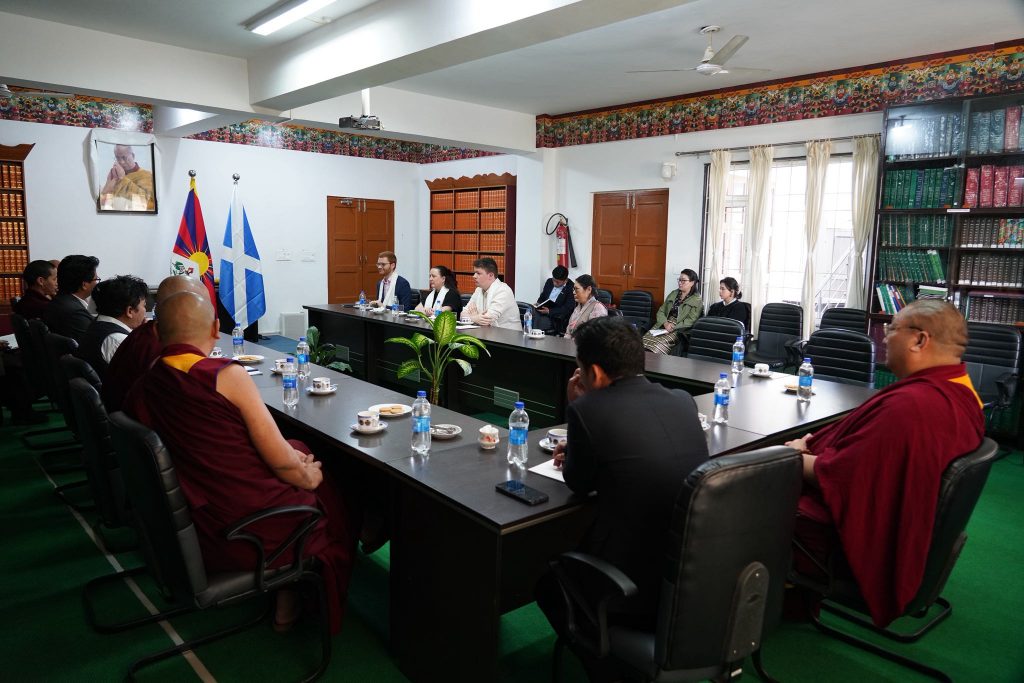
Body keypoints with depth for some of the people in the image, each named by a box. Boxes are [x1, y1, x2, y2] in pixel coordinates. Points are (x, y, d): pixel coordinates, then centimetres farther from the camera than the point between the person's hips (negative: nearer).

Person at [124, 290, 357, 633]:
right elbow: (281, 461, -17)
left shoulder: (140, 389, -2)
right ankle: (288, 607, 32)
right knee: (325, 497, 20)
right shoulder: (228, 375, -20)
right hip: (250, 529, -6)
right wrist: (307, 476, 6)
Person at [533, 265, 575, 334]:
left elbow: (567, 309, -15)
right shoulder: (549, 281, 9)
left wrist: (549, 311, -23)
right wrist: (538, 303, -2)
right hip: (543, 310, 6)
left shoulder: (571, 288, -10)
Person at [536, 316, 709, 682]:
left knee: (547, 578, 23)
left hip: (641, 591, -6)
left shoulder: (588, 409, -17)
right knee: (577, 547, 31)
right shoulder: (683, 401, 1)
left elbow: (579, 484, -1)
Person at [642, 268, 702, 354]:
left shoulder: (697, 301, 3)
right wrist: (665, 323, -6)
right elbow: (661, 312, 14)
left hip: (678, 330, -5)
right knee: (643, 343, -23)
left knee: (656, 348, -31)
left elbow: (690, 321, -7)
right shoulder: (673, 294, 19)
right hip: (662, 326, 5)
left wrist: (674, 327, -18)